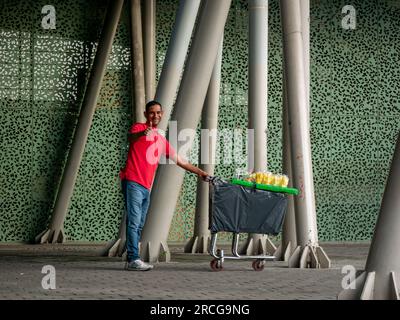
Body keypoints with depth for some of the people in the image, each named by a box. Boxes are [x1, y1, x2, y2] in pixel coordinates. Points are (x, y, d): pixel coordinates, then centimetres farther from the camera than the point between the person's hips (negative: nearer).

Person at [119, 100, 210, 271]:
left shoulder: (162, 140, 22)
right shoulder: (139, 128, 0)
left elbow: (179, 160, 27)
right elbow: (130, 137, -25)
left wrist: (199, 172, 23)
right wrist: (142, 133, -48)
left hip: (146, 187, 8)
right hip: (133, 183, -8)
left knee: (139, 225, 7)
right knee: (134, 222, -13)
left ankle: (131, 260, 9)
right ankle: (133, 259, -17)